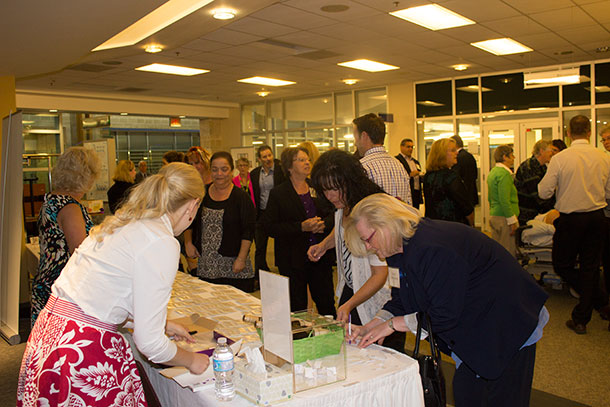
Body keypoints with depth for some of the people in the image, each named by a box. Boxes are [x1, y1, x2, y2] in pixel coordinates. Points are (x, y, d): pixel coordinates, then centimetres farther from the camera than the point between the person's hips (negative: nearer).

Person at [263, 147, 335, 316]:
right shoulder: (278, 193, -3)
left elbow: (332, 214, 15)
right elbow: (270, 227, -11)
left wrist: (323, 224, -9)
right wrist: (302, 227, -19)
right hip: (292, 260, -3)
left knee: (327, 304, 9)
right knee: (297, 308, 6)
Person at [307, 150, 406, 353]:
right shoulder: (341, 208, -2)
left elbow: (380, 274, -27)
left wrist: (349, 305, -35)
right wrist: (324, 244, 6)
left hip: (376, 301, -7)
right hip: (349, 291, 8)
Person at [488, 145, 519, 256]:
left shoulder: (492, 172, 14)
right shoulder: (504, 174, -15)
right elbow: (504, 200, -21)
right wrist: (512, 221, -18)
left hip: (493, 216, 10)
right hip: (503, 218, -10)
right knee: (508, 253, -5)